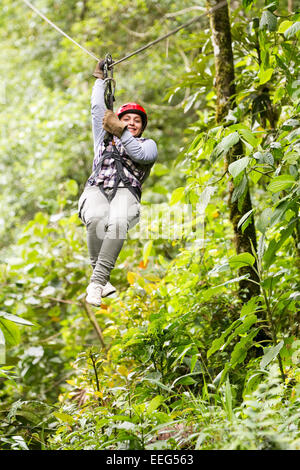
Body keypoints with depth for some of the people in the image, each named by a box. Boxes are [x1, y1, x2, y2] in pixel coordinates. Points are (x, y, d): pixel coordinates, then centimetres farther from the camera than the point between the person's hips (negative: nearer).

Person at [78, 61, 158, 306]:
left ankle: (97, 281, -41)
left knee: (118, 222, -39)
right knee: (96, 219, -37)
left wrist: (120, 132, -2)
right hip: (96, 188, 2)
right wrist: (100, 78, 41)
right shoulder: (104, 137, 36)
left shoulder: (148, 144, 28)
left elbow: (142, 155, 4)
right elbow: (97, 108, 33)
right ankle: (100, 278, -31)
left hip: (126, 192, -2)